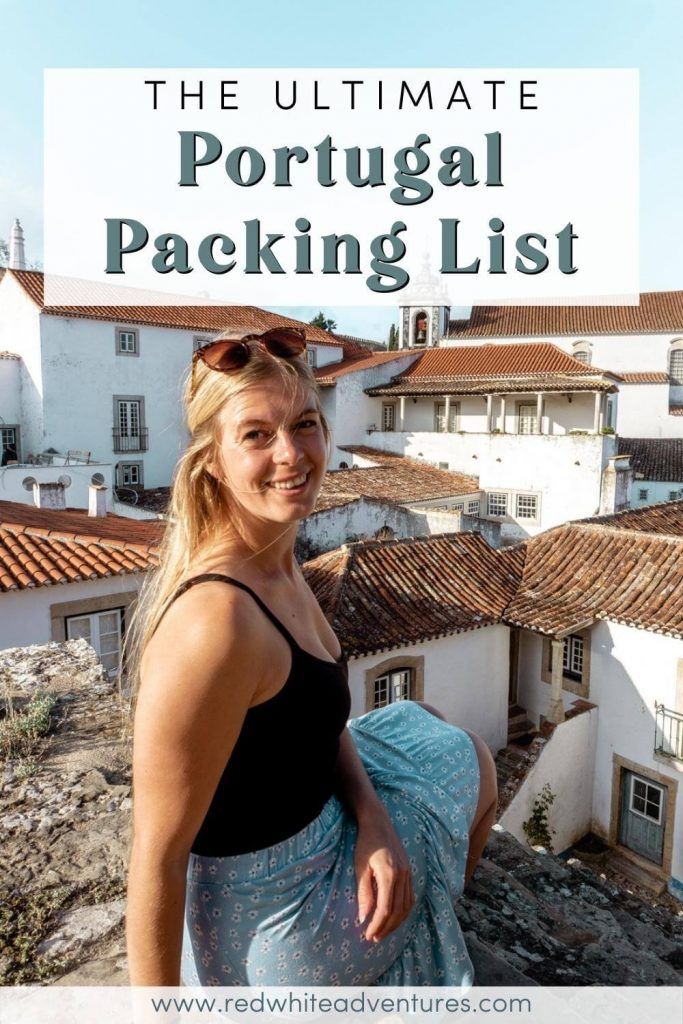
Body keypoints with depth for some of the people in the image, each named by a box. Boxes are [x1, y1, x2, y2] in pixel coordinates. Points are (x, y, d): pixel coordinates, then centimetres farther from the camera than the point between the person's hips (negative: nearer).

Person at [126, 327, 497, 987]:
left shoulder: (277, 563, -7)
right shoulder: (216, 620, -36)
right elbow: (156, 858, -28)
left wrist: (373, 816, -13)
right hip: (275, 914, -7)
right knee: (472, 761, 12)